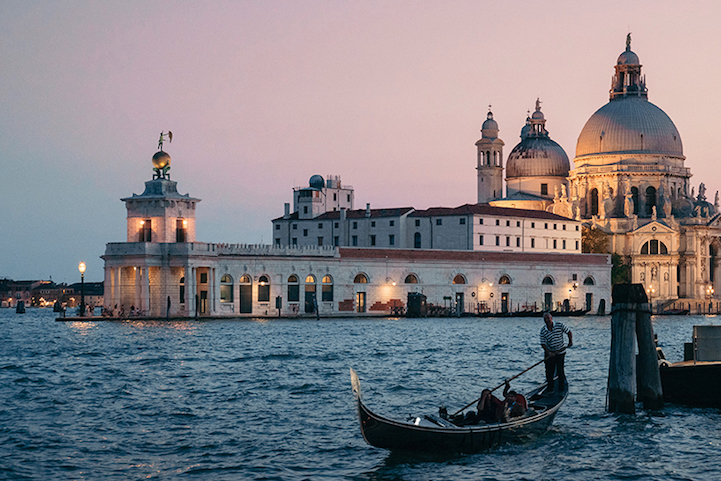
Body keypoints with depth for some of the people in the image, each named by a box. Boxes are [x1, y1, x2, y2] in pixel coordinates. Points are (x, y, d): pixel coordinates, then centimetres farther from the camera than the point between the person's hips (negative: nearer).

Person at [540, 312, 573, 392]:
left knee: (560, 370, -1)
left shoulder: (559, 325, -7)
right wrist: (549, 353, -21)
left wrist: (570, 341, -17)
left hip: (560, 352, -1)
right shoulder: (543, 330, -6)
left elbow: (569, 332, 1)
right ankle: (550, 387, 15)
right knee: (549, 371, 2)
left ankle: (561, 386, 14)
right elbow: (543, 344, -7)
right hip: (549, 353, 1)